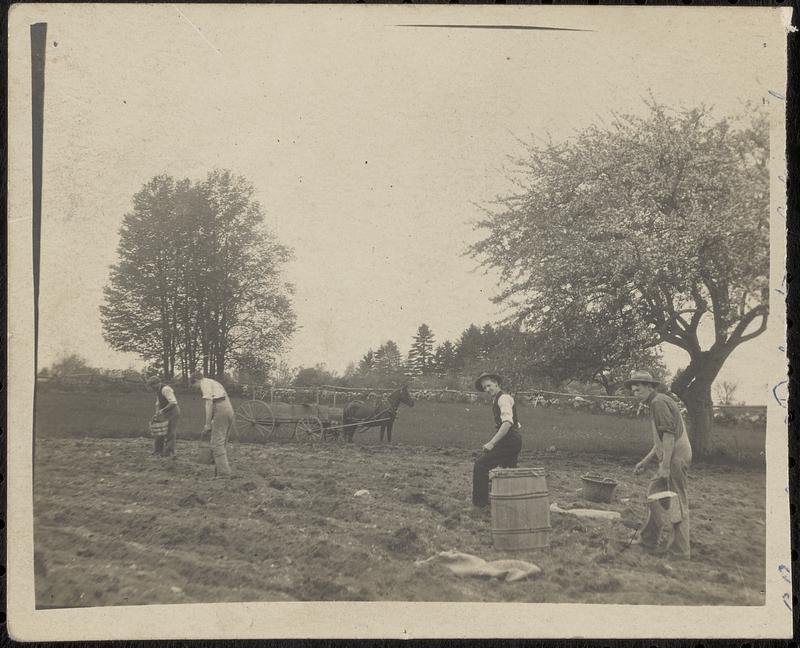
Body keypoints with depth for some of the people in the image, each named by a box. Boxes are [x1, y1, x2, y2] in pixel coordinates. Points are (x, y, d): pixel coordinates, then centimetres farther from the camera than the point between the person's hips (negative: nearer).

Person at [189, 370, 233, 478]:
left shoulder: (205, 383, 1)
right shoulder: (214, 383, 29)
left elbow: (209, 403, -10)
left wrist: (208, 424, -9)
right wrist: (212, 423, 26)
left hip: (220, 412, -9)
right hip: (229, 411, 9)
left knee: (217, 444, -8)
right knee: (221, 443, 13)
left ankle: (223, 473, -14)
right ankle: (218, 472, 14)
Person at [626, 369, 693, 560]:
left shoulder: (659, 402, -12)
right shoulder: (656, 404, 20)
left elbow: (669, 435, -21)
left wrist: (665, 465, -22)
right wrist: (645, 462, 23)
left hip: (675, 458, -10)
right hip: (672, 458, 10)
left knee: (677, 504, -3)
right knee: (654, 494, 15)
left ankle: (680, 550, 4)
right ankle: (648, 539, 23)